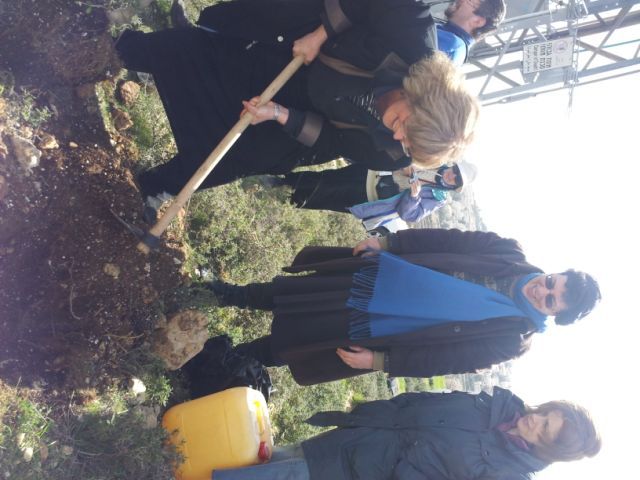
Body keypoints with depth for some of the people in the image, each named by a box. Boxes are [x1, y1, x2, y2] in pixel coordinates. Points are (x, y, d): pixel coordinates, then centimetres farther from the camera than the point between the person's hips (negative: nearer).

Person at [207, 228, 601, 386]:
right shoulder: (511, 256, -6)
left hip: (373, 330, -3)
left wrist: (379, 361, -17)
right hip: (374, 279, 3)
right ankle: (237, 296, 34)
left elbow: (441, 359, -14)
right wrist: (386, 242, -8)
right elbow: (448, 240, -2)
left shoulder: (512, 338, -14)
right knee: (285, 295, 6)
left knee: (283, 348, 0)